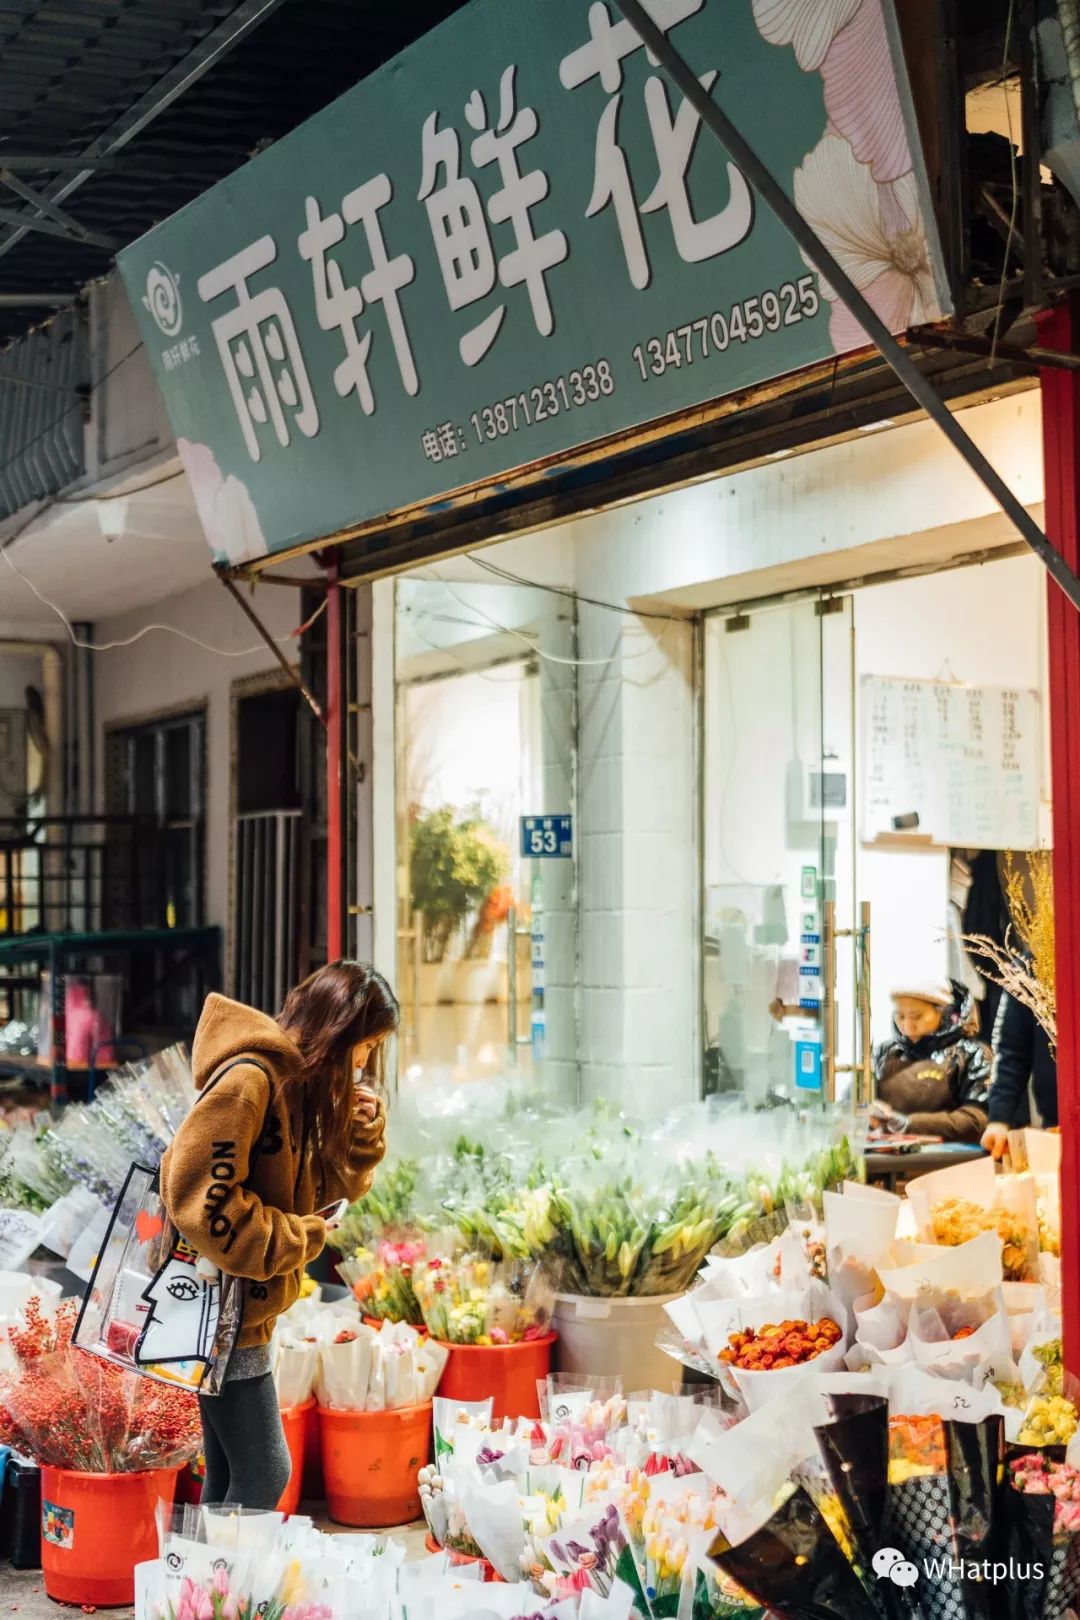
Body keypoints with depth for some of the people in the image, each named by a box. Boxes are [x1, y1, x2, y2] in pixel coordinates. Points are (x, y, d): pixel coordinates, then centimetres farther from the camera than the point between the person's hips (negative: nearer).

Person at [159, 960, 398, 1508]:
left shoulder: (299, 1083, 10)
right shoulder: (250, 1078, -21)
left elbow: (329, 1189, 14)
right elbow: (198, 1199, -26)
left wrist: (362, 1127, -3)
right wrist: (298, 1240, -17)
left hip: (244, 1307, 10)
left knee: (230, 1480, 14)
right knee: (263, 1477, -5)